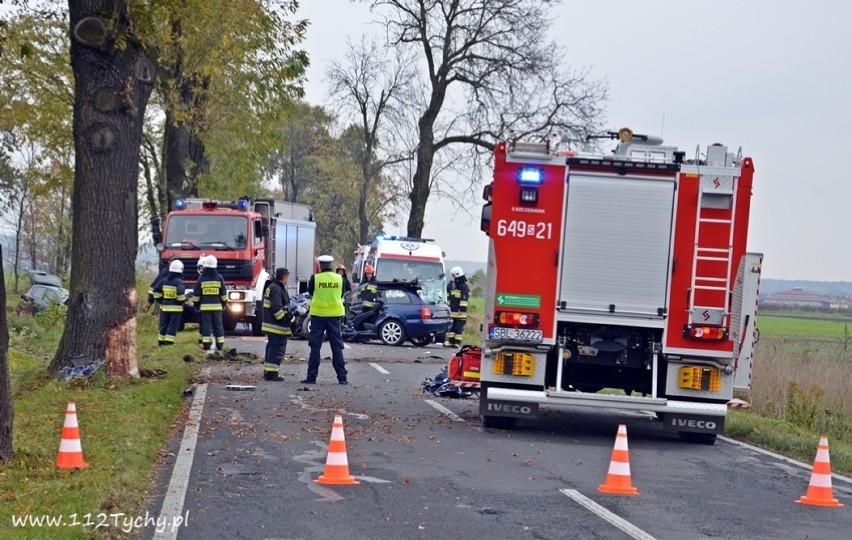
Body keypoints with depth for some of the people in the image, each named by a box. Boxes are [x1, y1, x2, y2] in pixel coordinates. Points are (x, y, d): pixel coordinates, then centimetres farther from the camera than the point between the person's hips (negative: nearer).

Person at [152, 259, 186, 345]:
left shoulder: (164, 280, 5)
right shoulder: (179, 281, -14)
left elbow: (156, 290, 6)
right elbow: (181, 293, -27)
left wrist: (160, 301, 14)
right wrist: (182, 301, -9)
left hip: (165, 306, 6)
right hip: (176, 308, -5)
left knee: (163, 324, 15)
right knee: (173, 325, 0)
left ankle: (161, 341, 21)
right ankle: (169, 342, -4)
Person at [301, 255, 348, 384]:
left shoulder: (315, 278, -9)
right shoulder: (339, 278, -3)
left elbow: (310, 291, 8)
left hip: (318, 315, -2)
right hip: (334, 315, 2)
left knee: (315, 346, 3)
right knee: (337, 346, 7)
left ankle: (311, 376, 2)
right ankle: (342, 377, 6)